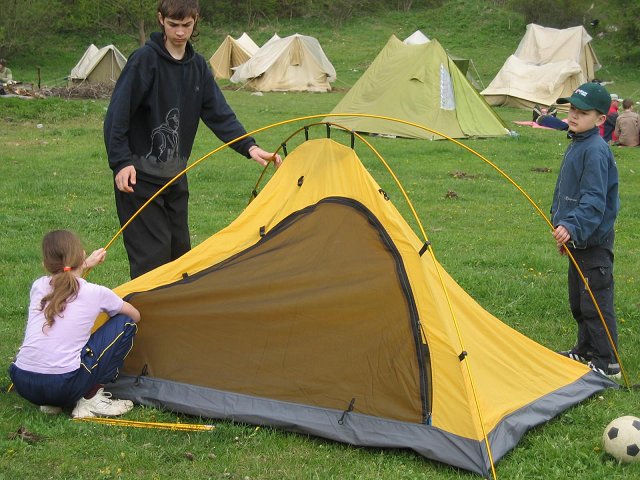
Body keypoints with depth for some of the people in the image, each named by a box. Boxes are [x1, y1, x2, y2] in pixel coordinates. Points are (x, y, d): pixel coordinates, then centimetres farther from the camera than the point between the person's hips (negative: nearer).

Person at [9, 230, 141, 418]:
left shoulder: (38, 286, 12)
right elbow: (135, 316, 23)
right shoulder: (95, 293, 2)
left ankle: (50, 403, 17)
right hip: (64, 386, -5)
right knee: (125, 324, 10)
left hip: (22, 384, 5)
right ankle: (91, 398, 7)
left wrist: (85, 265, 48)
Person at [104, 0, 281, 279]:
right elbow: (117, 115, -15)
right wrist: (121, 163, -22)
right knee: (152, 254, -8)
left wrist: (249, 147, -11)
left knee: (179, 250, 11)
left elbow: (220, 115, 3)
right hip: (139, 176, -7)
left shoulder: (198, 67, 6)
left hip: (175, 176, 7)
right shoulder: (145, 60, -14)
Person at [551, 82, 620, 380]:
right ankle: (585, 351, 34)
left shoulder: (596, 152, -19)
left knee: (596, 303, -4)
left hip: (594, 243, -10)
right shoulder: (575, 146, 11)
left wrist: (572, 227, -37)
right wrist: (561, 227, 22)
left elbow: (594, 201, -27)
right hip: (576, 241, 10)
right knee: (578, 300, 20)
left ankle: (607, 364, 4)